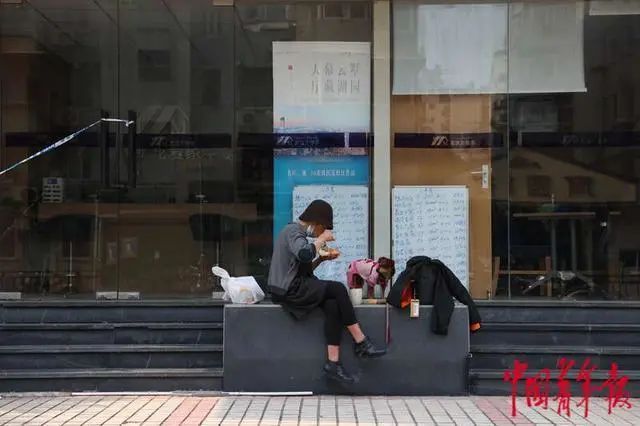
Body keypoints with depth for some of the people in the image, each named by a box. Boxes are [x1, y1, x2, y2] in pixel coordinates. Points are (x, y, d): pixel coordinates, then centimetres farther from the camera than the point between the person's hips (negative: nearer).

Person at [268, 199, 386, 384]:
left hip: (296, 287, 9)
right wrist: (322, 239, -15)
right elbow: (304, 254, -31)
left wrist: (322, 258, 8)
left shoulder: (298, 232, 22)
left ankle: (333, 363, -21)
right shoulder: (293, 231, -9)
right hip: (289, 290, -9)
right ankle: (361, 343, -9)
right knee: (338, 289, -16)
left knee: (333, 305, -14)